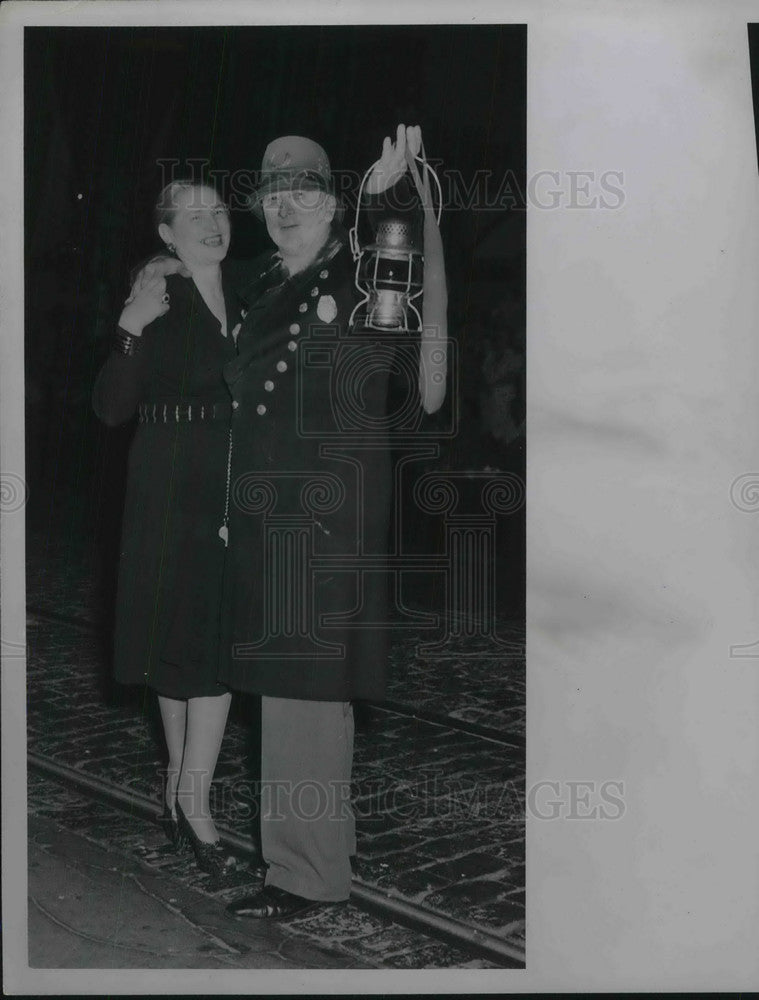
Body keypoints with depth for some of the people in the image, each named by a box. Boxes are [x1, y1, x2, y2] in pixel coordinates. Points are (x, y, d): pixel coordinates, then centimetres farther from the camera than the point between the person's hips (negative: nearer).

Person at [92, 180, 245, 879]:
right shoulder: (154, 304, -3)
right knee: (174, 641, 3)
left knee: (220, 643, 0)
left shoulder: (249, 302, 10)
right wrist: (130, 333, -22)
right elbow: (110, 408, -10)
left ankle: (189, 798, 9)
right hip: (171, 493, -4)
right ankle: (187, 792, 15)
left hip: (236, 495, 4)